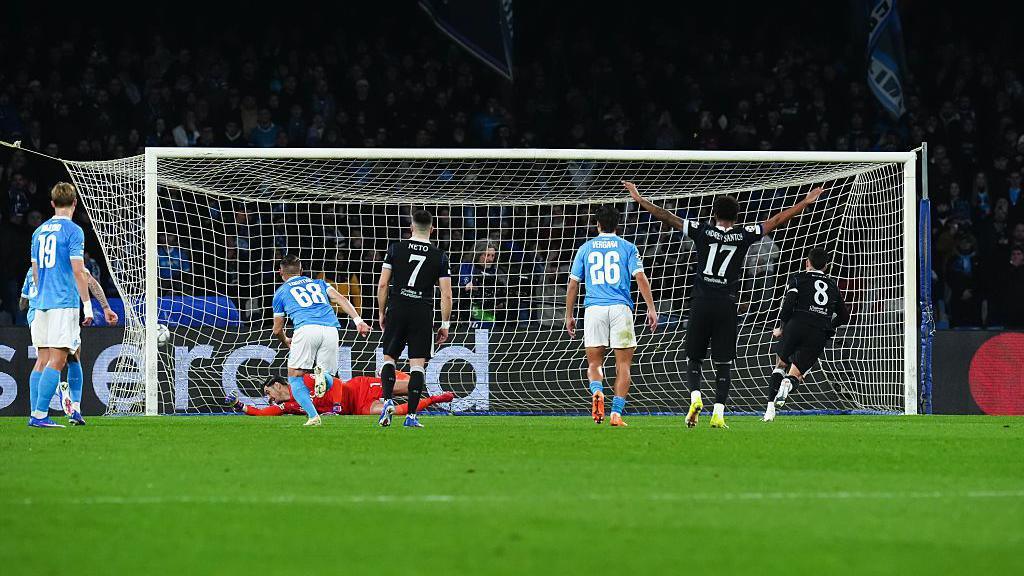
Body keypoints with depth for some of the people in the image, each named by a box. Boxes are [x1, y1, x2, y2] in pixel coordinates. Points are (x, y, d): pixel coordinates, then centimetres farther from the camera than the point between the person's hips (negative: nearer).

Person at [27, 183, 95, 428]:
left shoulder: (39, 231, 14)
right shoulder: (73, 231, -7)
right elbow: (78, 272, -12)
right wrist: (87, 306, -9)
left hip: (42, 304, 7)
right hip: (64, 304, -7)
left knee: (43, 359, 9)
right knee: (57, 360, -8)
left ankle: (36, 415, 6)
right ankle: (40, 415, -14)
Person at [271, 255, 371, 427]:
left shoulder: (281, 292, 24)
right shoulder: (318, 283, 31)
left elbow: (277, 329, 28)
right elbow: (340, 299, 14)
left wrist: (286, 341, 49)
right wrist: (358, 320, 4)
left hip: (306, 329, -3)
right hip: (330, 329, 3)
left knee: (295, 378, 9)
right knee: (328, 381, 14)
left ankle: (313, 416, -11)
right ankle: (322, 374, -23)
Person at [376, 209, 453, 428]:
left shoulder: (395, 249, 3)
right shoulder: (440, 256, 3)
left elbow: (383, 284, 0)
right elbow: (446, 294, -1)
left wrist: (381, 312, 11)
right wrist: (445, 324, 6)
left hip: (397, 310, 0)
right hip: (423, 314, 0)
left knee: (389, 358, 13)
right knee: (417, 364, 1)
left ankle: (388, 400, -8)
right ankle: (411, 415, -4)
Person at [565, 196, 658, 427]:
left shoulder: (586, 248, 12)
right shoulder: (627, 247, 8)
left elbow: (573, 284, 11)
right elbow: (641, 278, -3)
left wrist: (569, 316, 18)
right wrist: (651, 309, -3)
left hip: (593, 309, 1)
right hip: (620, 308, -1)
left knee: (594, 362, 7)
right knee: (623, 363, 5)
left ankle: (596, 391, -26)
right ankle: (616, 413, -5)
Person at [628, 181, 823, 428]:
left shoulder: (702, 231, 1)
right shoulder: (743, 235, 2)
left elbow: (666, 217, 3)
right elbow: (776, 221, 10)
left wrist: (640, 199, 12)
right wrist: (805, 202, 19)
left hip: (701, 304, 0)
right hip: (727, 306, 0)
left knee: (694, 359, 11)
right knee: (723, 363, 4)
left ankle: (695, 397, -12)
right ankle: (718, 413, -5)